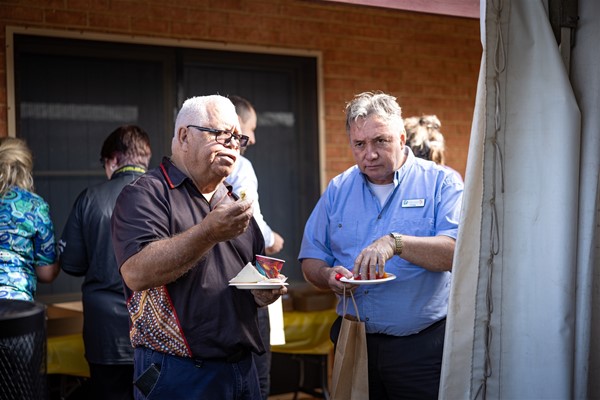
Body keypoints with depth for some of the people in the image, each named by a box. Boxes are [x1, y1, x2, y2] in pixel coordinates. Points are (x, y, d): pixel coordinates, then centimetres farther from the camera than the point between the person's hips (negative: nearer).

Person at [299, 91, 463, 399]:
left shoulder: (440, 183, -3)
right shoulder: (338, 190, 9)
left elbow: (459, 252, -17)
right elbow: (311, 260, 10)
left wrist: (395, 243, -28)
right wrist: (329, 277, -11)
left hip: (422, 347, -3)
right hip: (354, 342, 3)